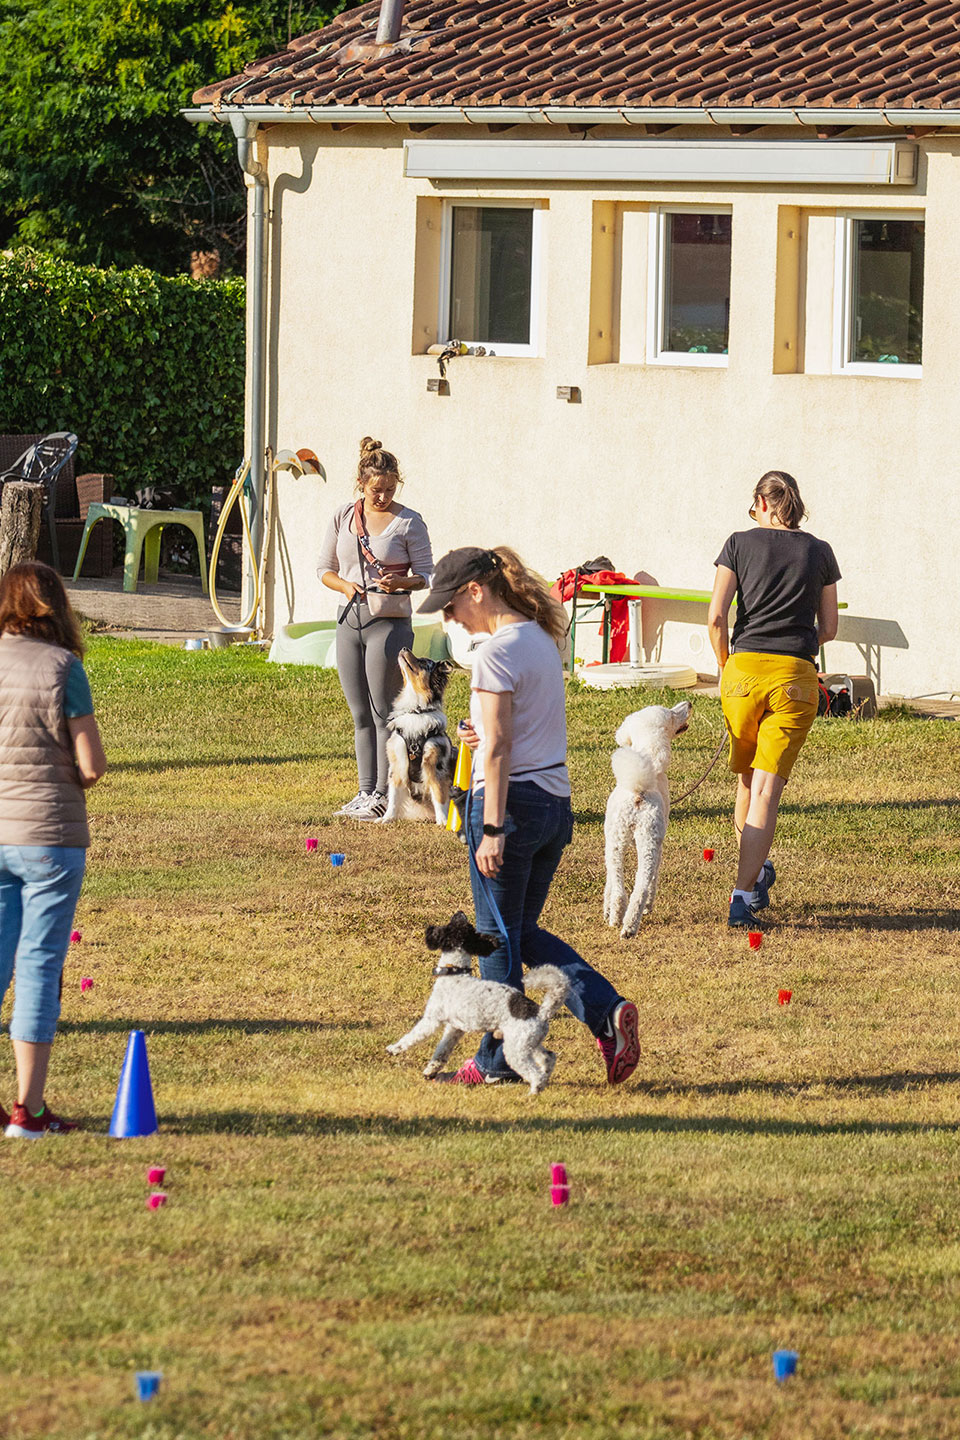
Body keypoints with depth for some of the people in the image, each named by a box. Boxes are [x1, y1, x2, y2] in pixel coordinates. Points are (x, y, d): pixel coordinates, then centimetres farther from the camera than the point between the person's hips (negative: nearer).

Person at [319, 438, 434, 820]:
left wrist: (401, 582, -23)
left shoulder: (408, 523, -4)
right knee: (360, 714, 9)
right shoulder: (344, 517, 7)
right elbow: (324, 568, 13)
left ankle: (383, 794, -2)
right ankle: (365, 791, 15)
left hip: (389, 621, -5)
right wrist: (344, 585, -8)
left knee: (383, 712, -5)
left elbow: (426, 574, -2)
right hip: (350, 620, 5)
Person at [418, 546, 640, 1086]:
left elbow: (497, 747, -19)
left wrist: (492, 828, -19)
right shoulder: (542, 640, 12)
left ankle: (498, 1061, 12)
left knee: (499, 936, 4)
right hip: (556, 800, 8)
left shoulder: (497, 652, -15)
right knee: (525, 932, 17)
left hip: (512, 798, -8)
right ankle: (608, 1010, 1)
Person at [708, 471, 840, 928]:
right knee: (767, 788, -3)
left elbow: (716, 617, -3)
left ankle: (756, 870, 32)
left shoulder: (741, 544, 4)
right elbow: (828, 629, 11)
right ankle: (743, 895, -12)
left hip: (744, 669, 0)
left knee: (747, 778, 22)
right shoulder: (819, 552, 9)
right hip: (796, 676, 0)